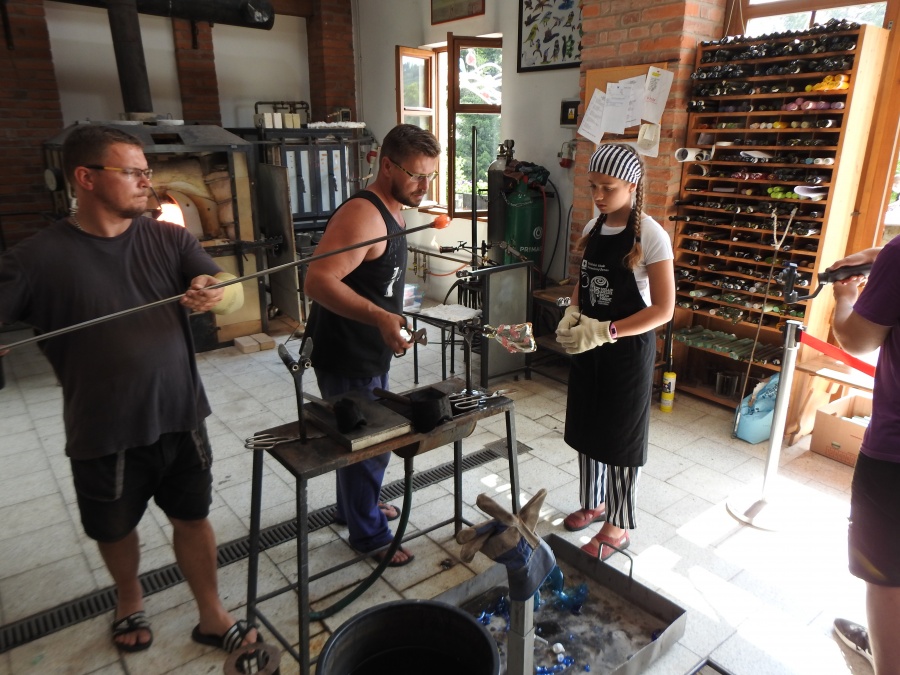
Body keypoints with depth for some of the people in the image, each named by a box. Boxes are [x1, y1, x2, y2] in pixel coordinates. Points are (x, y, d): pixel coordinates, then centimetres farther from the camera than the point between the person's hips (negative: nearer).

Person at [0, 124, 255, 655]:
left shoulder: (170, 240, -3)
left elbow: (235, 294, -9)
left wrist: (214, 292, -32)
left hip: (180, 416, 1)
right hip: (104, 432, -1)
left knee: (193, 517, 14)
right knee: (115, 529, 21)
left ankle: (212, 617, 35)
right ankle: (130, 600, 51)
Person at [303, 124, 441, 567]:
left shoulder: (392, 212, 8)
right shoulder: (362, 214, -24)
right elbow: (318, 281, -34)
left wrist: (390, 321, 27)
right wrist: (379, 317, -42)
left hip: (371, 353, 10)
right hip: (345, 358, -10)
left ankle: (354, 507, 46)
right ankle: (370, 535, 26)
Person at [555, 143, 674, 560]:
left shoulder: (650, 236, -17)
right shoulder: (594, 228, 4)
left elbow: (663, 309, -18)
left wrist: (605, 331, -27)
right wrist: (572, 315, -5)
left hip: (628, 349, -6)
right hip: (589, 347, 7)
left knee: (620, 438, 7)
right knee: (586, 428, 18)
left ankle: (618, 526, 26)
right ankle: (594, 503, 40)